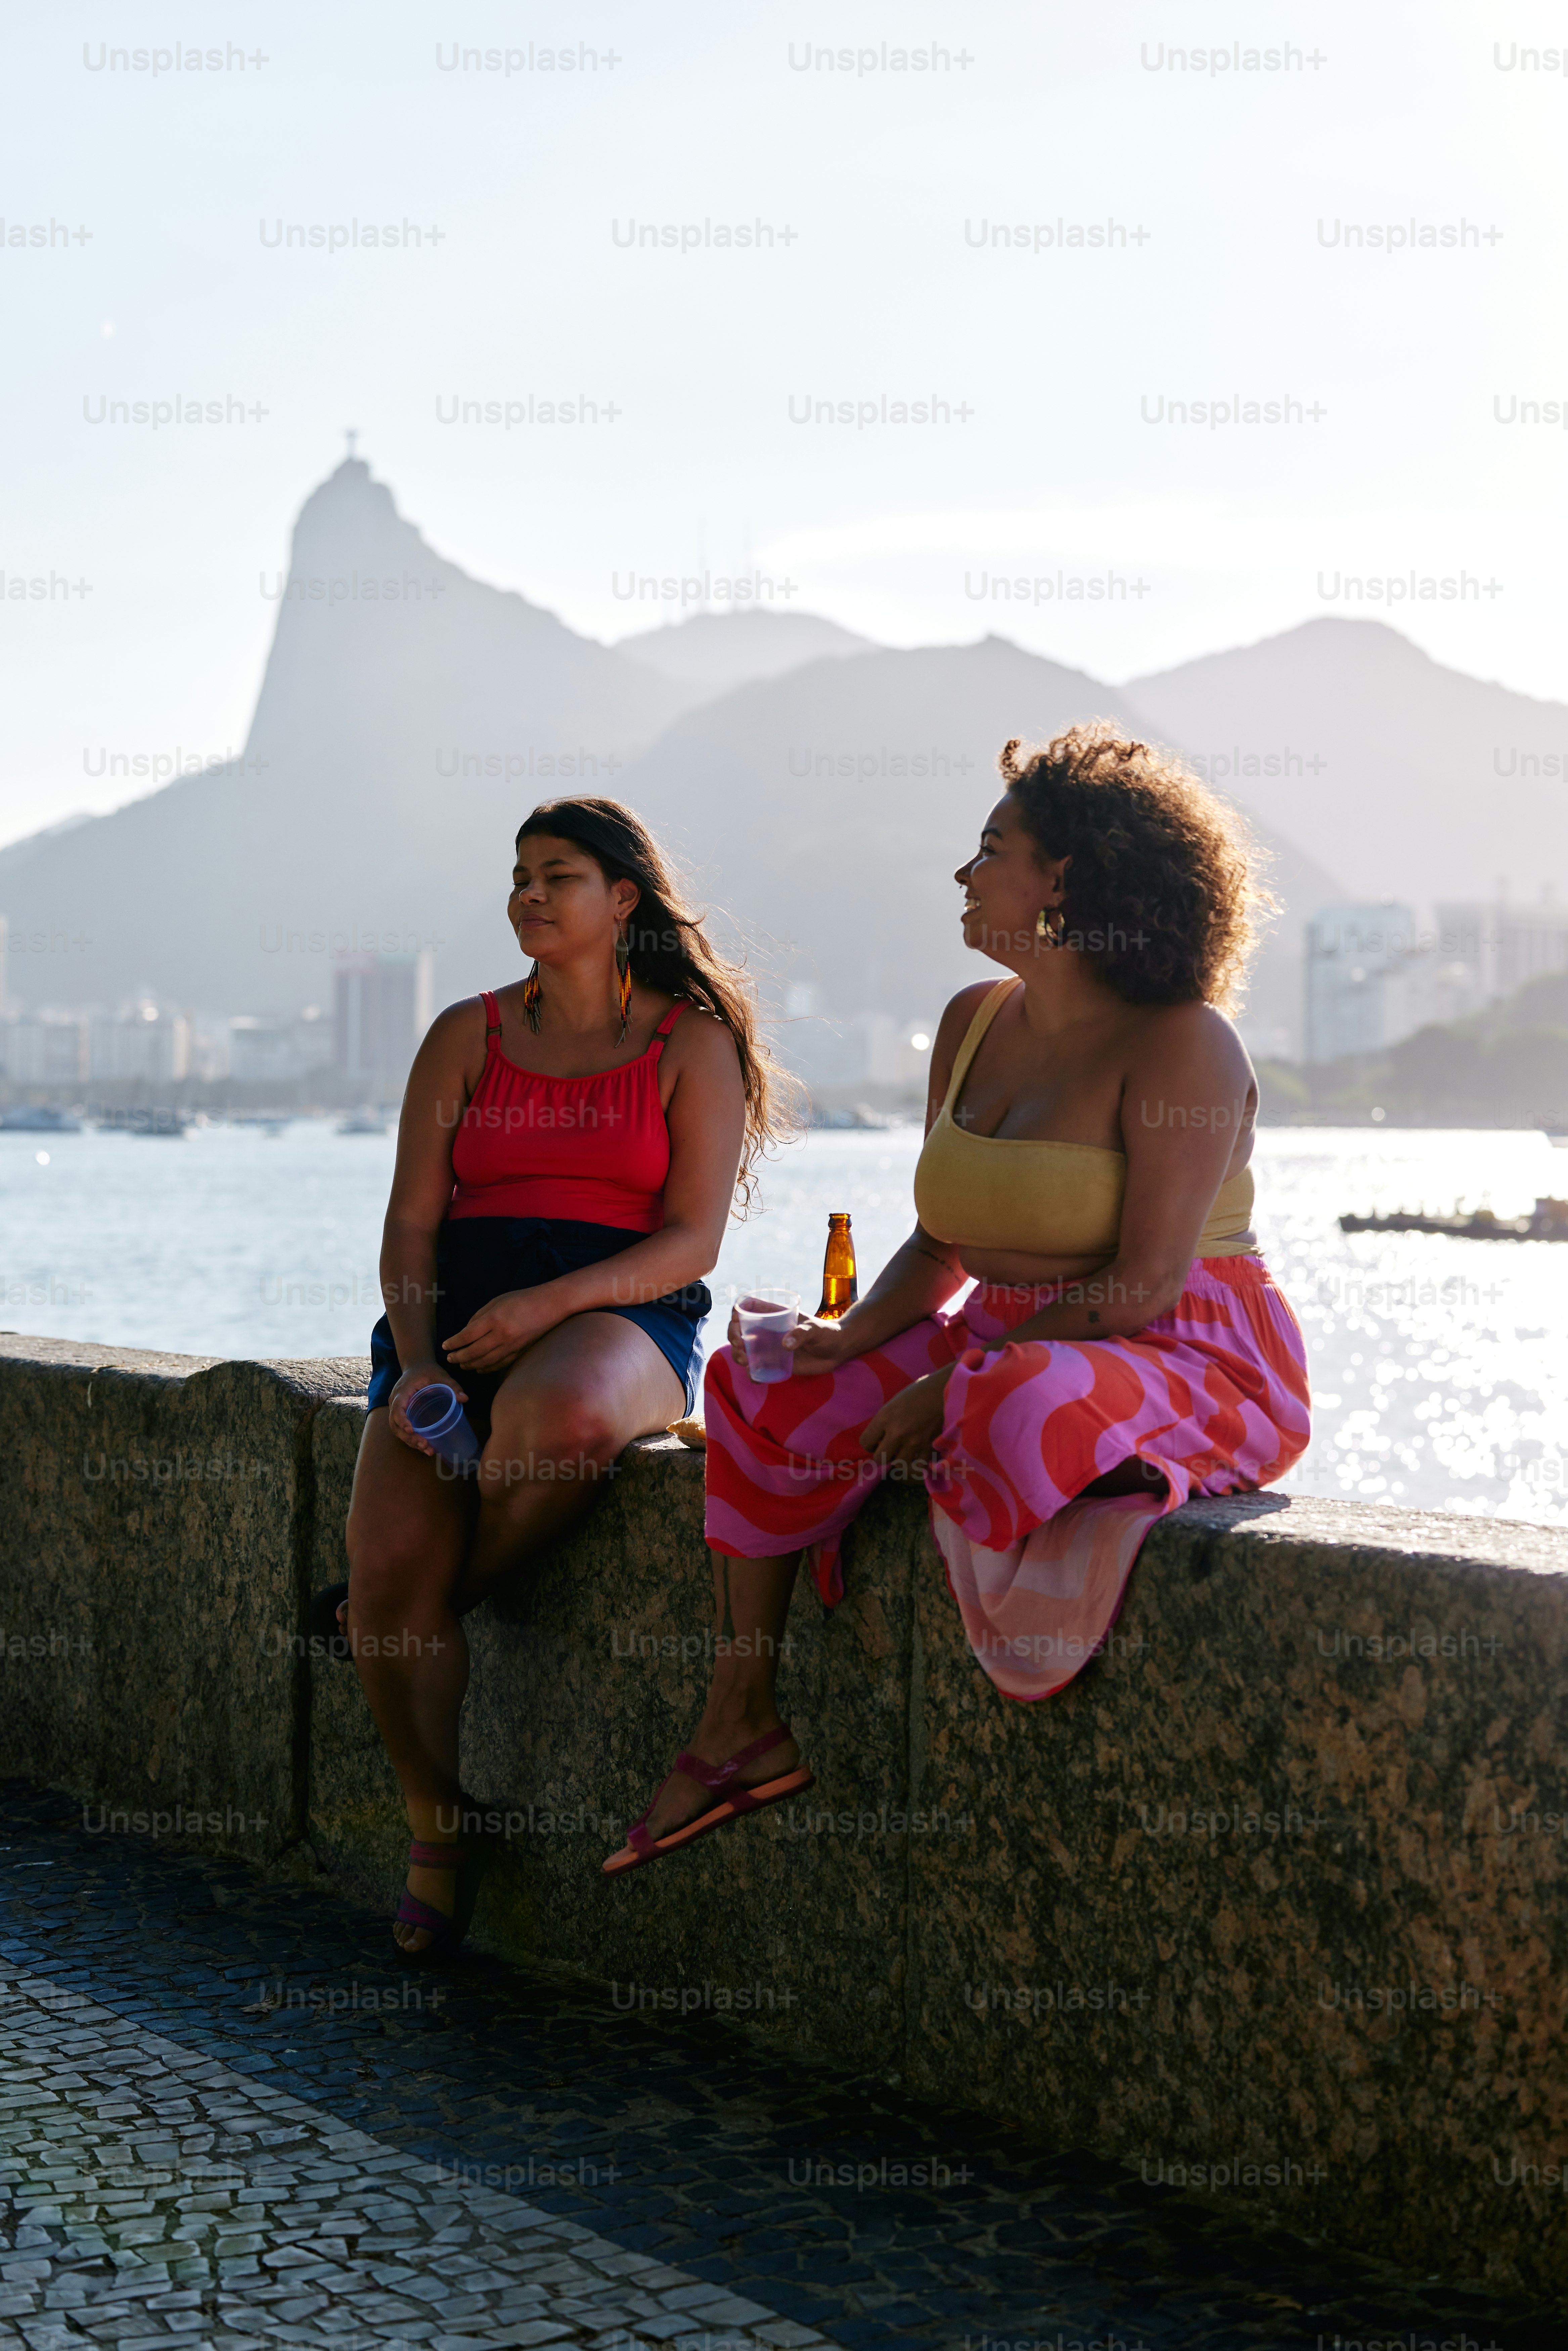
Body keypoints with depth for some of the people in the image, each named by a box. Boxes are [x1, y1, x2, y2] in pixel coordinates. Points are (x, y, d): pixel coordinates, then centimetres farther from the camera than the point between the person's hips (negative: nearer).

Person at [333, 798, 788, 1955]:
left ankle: (450, 1601, -10)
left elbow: (692, 1242, -2)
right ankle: (437, 1831, -3)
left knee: (557, 1414, -41)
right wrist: (416, 1366, -10)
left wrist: (548, 1305, -17)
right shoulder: (468, 1036, 15)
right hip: (456, 1315, 3)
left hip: (620, 1317, -3)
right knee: (388, 1561, -24)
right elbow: (410, 1224, 9)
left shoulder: (693, 1042, 7)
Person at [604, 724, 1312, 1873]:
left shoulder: (1180, 1046, -16)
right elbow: (944, 1247, 12)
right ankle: (743, 1729, 2)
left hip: (1196, 1371, -9)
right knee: (768, 1397, -1)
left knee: (1017, 1411, -41)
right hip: (1007, 1347, 9)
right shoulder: (977, 1024, 9)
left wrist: (955, 1385, -22)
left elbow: (1144, 1283, -21)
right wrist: (849, 1339, -7)